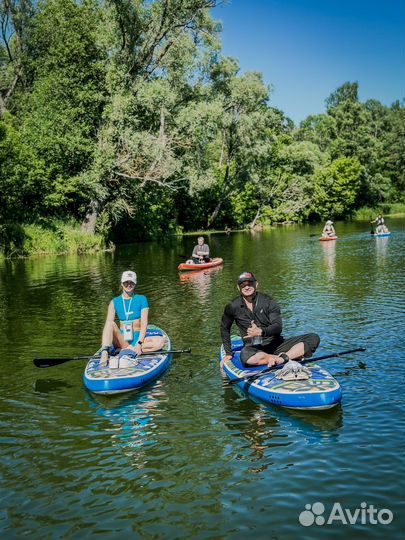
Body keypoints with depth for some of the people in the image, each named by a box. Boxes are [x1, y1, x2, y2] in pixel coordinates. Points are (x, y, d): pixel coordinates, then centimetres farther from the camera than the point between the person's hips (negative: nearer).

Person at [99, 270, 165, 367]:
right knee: (111, 323, -27)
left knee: (160, 341, -27)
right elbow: (108, 323, -8)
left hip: (138, 338, 0)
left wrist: (139, 343, -19)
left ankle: (128, 349, -30)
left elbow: (144, 324, -5)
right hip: (122, 339, 1)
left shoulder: (141, 299, 2)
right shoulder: (114, 302, 5)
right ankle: (104, 353, -42)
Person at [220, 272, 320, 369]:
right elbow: (225, 329, 17)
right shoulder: (233, 307, 3)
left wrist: (261, 331, -29)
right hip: (254, 349, -1)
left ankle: (281, 358, -36)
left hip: (276, 344, 2)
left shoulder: (268, 302, -1)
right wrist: (228, 353, 12)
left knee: (314, 338, -16)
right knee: (245, 356, -40)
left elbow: (278, 327, -10)